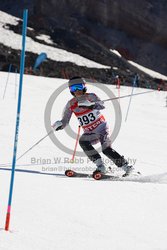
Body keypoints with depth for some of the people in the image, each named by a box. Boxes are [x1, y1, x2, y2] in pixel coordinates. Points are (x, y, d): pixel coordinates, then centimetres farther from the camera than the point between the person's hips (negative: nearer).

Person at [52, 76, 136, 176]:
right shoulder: (71, 104, 1)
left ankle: (126, 166, -14)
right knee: (83, 142, -26)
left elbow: (102, 105, -29)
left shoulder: (90, 96, -10)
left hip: (101, 127, -4)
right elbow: (65, 121, 3)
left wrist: (90, 105, -48)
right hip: (90, 132, 4)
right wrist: (59, 125, -20)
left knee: (106, 149, -24)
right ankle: (101, 166, -25)